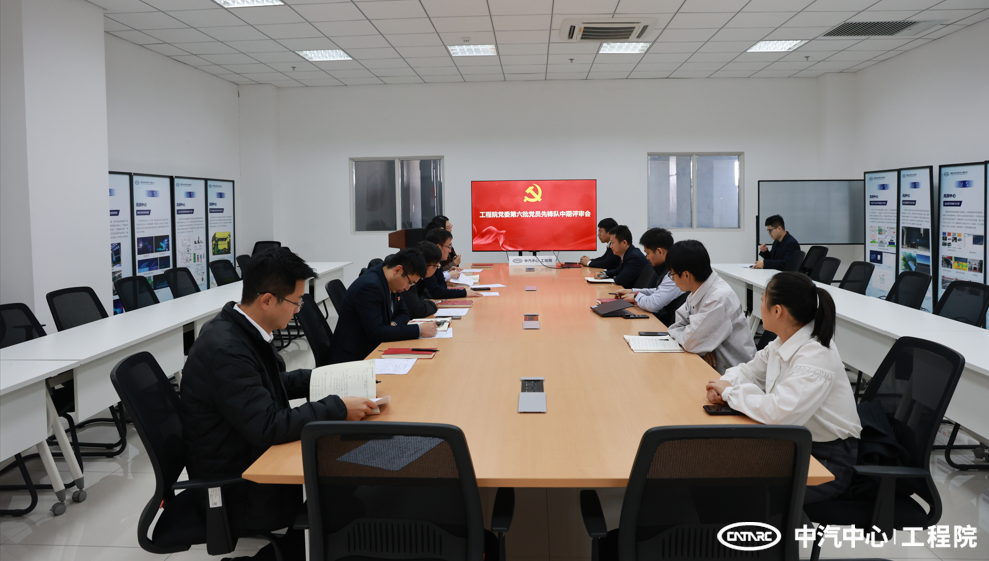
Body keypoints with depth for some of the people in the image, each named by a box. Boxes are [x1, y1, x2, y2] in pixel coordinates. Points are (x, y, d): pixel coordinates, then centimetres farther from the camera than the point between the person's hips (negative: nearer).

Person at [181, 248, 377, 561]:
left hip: (247, 457, 9)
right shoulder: (226, 349, -28)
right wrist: (337, 408, -23)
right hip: (234, 490, -9)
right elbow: (268, 427, -29)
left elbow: (272, 383, 16)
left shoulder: (239, 328, 0)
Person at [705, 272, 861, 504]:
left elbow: (778, 412, -36)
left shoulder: (815, 357, -26)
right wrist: (724, 384, -10)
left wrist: (731, 392, -21)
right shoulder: (784, 342, 0)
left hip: (827, 461, -8)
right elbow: (750, 370, 13)